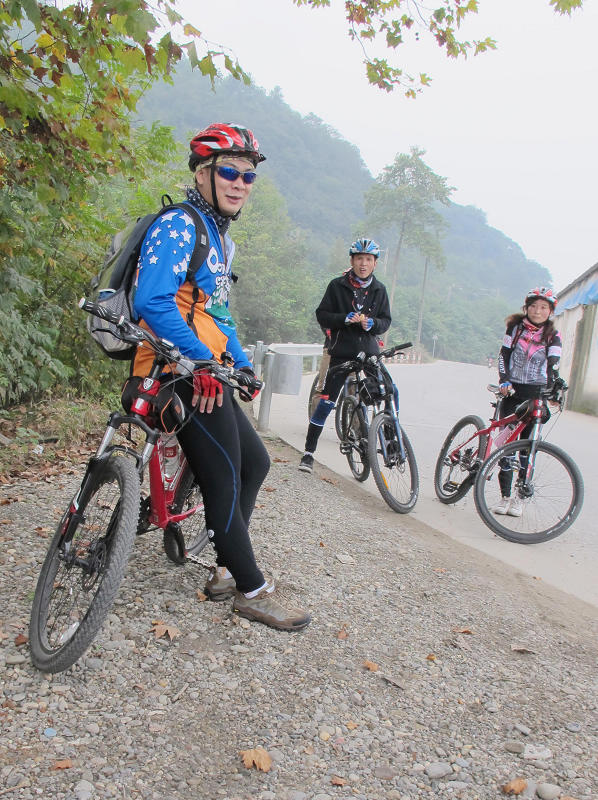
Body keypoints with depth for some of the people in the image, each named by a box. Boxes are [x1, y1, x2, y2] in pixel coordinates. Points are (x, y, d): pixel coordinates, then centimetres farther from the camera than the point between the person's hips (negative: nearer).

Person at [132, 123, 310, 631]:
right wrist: (202, 361, -24)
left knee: (255, 462, 15)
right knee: (225, 481, -5)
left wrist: (241, 363, 21)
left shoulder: (221, 236, 21)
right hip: (183, 375, -11)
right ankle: (252, 592, 10)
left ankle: (227, 570, 25)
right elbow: (153, 302, -25)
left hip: (207, 374, 11)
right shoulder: (178, 226, -12)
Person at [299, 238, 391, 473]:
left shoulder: (379, 290, 10)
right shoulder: (337, 286, 1)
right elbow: (322, 315, -2)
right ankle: (309, 452, 3)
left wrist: (371, 323, -12)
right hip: (342, 352, -3)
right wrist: (345, 319, -18)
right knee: (326, 401, -6)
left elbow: (386, 321, 10)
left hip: (369, 352, 3)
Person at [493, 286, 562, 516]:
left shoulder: (552, 336, 2)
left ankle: (519, 497, 10)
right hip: (512, 391, 1)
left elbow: (553, 366, -5)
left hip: (536, 394, 0)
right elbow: (503, 355, 1)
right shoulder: (516, 327, 4)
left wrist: (553, 390, -20)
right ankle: (505, 496, 3)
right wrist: (504, 381, -13)